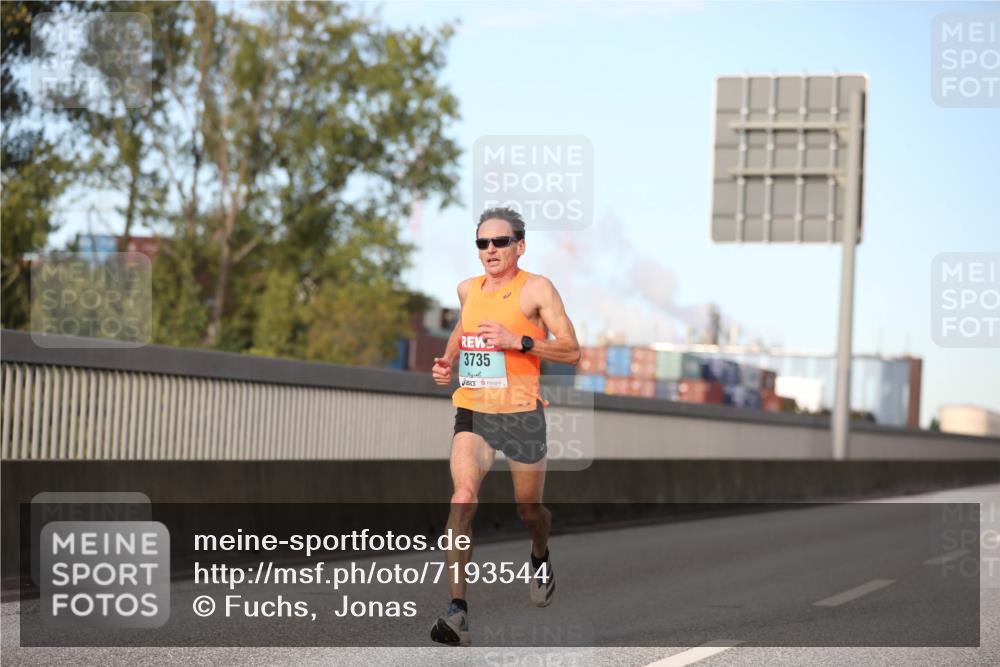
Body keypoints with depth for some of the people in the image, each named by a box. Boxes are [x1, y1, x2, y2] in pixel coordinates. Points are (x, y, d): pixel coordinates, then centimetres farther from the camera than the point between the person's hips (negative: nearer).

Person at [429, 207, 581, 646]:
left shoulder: (536, 288, -6)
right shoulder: (467, 289, 10)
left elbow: (571, 351, -9)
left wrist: (518, 341, -19)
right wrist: (447, 361, 14)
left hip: (520, 413, -3)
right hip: (472, 412, 3)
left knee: (528, 509, 12)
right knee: (464, 495, -21)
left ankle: (540, 557, 51)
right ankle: (457, 610, -26)